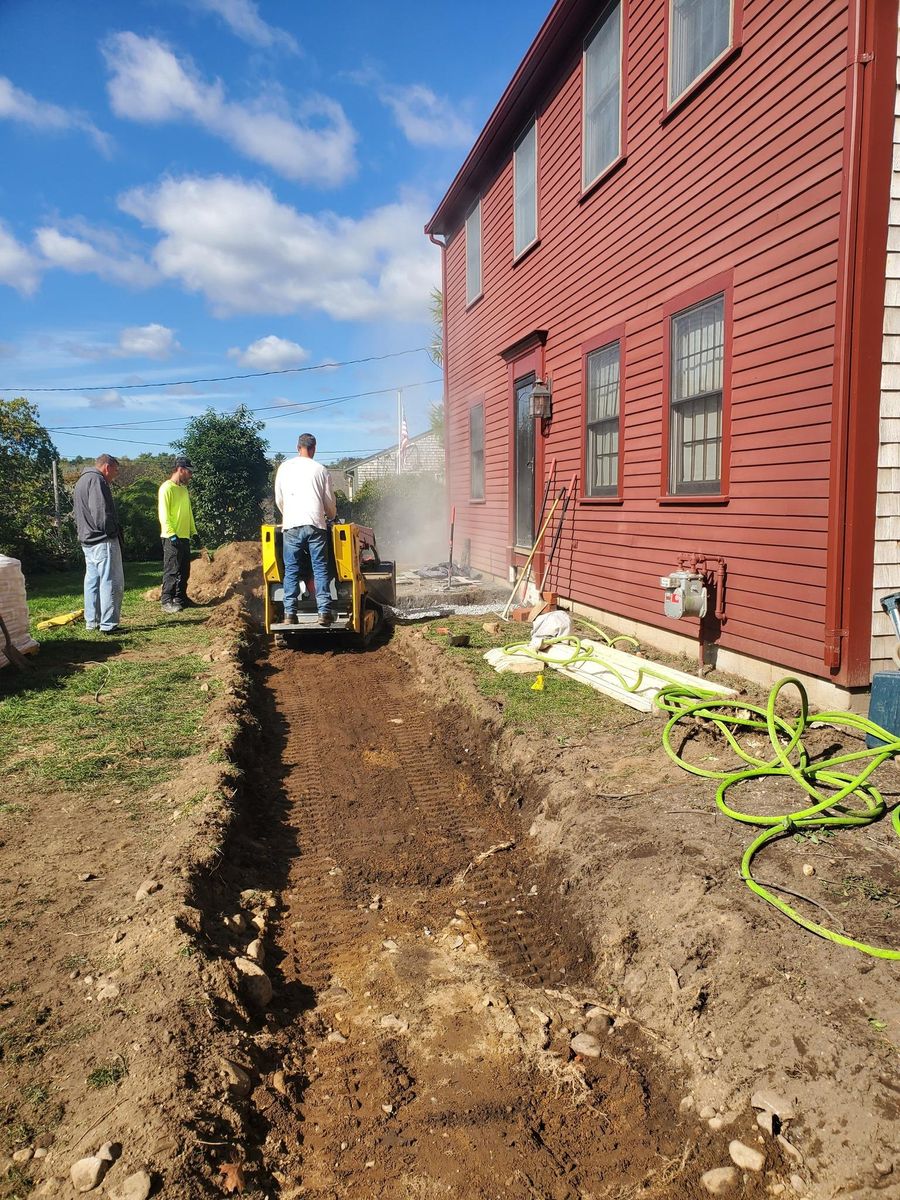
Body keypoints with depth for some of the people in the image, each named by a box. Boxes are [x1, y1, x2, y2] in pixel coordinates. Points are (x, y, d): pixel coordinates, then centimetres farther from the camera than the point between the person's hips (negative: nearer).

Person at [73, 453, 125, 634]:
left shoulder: (81, 480, 21)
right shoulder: (96, 480, -13)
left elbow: (78, 509, 23)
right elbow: (102, 511, -22)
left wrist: (84, 531, 17)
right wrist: (111, 530, -11)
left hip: (87, 540, 10)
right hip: (103, 540, -10)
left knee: (92, 580, 14)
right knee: (111, 582, -7)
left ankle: (91, 621, 18)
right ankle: (108, 624, -7)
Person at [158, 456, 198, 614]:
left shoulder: (184, 489, 17)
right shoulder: (167, 488, -10)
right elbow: (163, 515, -16)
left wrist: (193, 532, 18)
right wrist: (171, 534, -21)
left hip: (184, 537, 9)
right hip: (172, 538, -9)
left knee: (184, 571, 12)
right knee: (171, 571, -7)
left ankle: (181, 598, 21)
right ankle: (167, 601, -2)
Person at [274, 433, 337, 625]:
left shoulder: (285, 467, 10)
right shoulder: (320, 470, 8)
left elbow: (279, 500, 15)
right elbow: (330, 503, 13)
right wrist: (331, 515, 35)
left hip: (292, 526, 1)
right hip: (315, 525, -1)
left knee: (291, 570, 4)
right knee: (320, 569, 1)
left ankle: (290, 613, -1)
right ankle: (324, 611, -5)